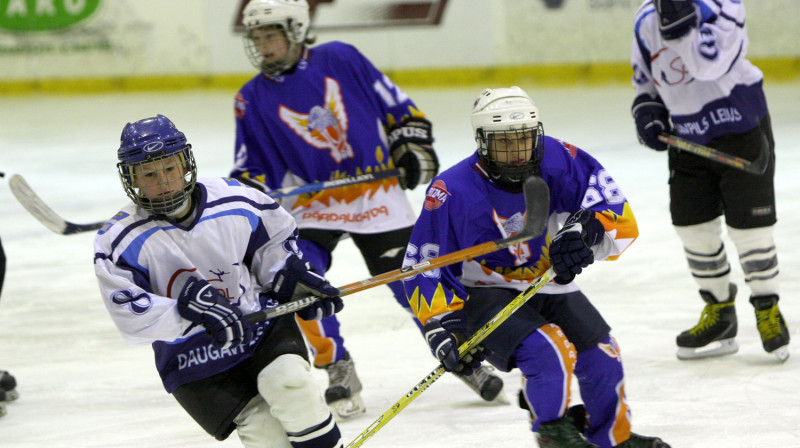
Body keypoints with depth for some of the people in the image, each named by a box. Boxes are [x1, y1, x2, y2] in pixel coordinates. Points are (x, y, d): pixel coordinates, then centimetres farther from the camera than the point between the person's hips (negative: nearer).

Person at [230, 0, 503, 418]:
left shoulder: (341, 60, -3)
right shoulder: (253, 100, 1)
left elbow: (396, 105, 5)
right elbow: (254, 166, 5)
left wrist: (414, 143, -3)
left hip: (376, 196, -1)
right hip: (311, 207, 1)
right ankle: (340, 374, -8)